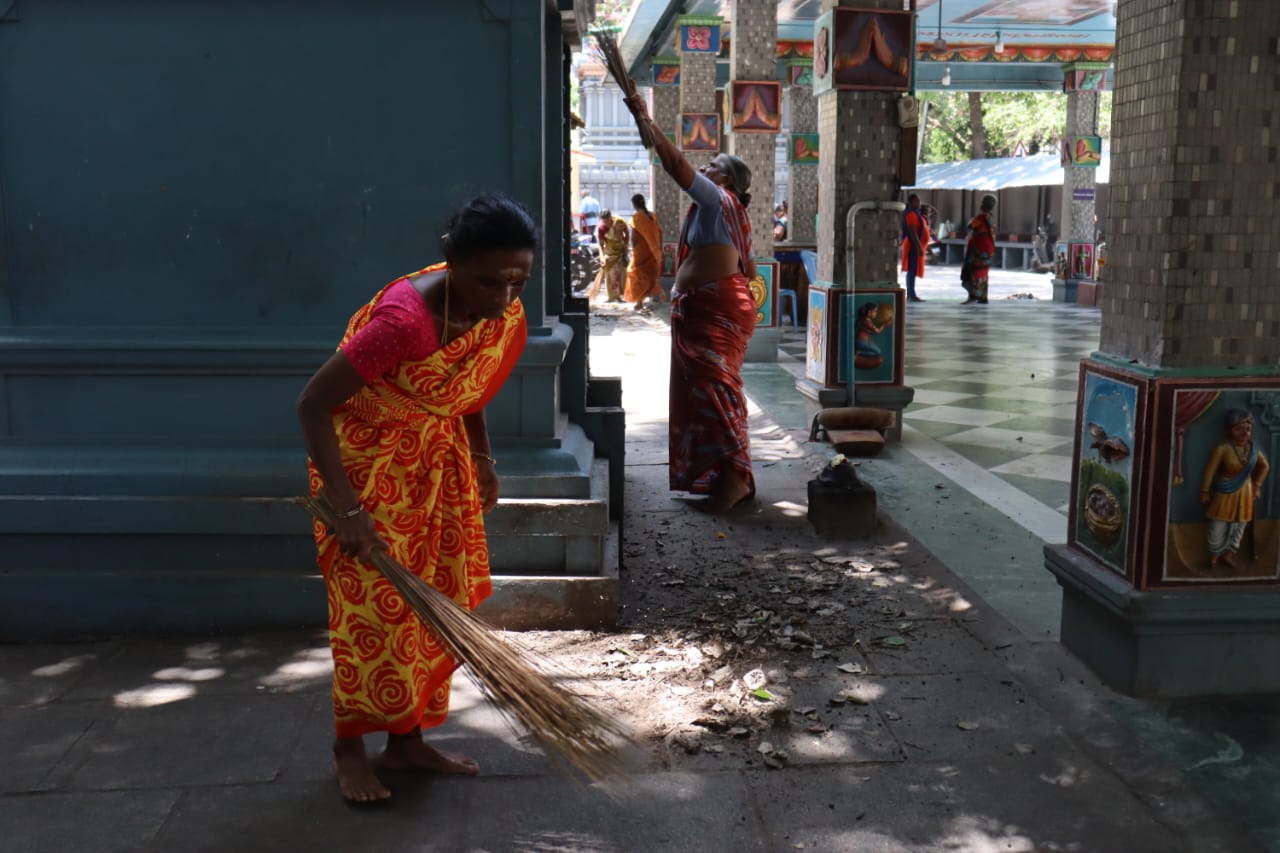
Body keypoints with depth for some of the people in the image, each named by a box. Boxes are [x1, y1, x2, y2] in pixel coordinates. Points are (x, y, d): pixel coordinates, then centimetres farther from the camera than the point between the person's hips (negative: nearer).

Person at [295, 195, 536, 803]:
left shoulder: (501, 312, -10)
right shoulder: (403, 318, -32)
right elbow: (312, 405, -28)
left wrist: (482, 458, 14)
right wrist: (347, 508, -30)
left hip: (438, 464, 7)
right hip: (367, 463, -7)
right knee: (374, 607, -2)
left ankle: (406, 740, 23)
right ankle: (350, 749, 16)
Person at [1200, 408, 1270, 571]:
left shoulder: (1254, 450, -4)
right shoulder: (1222, 449, -19)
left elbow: (1265, 466, 15)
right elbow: (1210, 470, -13)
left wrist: (1257, 485, 14)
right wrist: (1205, 491, -9)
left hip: (1244, 494, 4)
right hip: (1225, 493, -4)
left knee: (1238, 526, 13)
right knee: (1218, 527, 3)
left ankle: (1229, 554, 27)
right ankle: (1214, 555, 20)